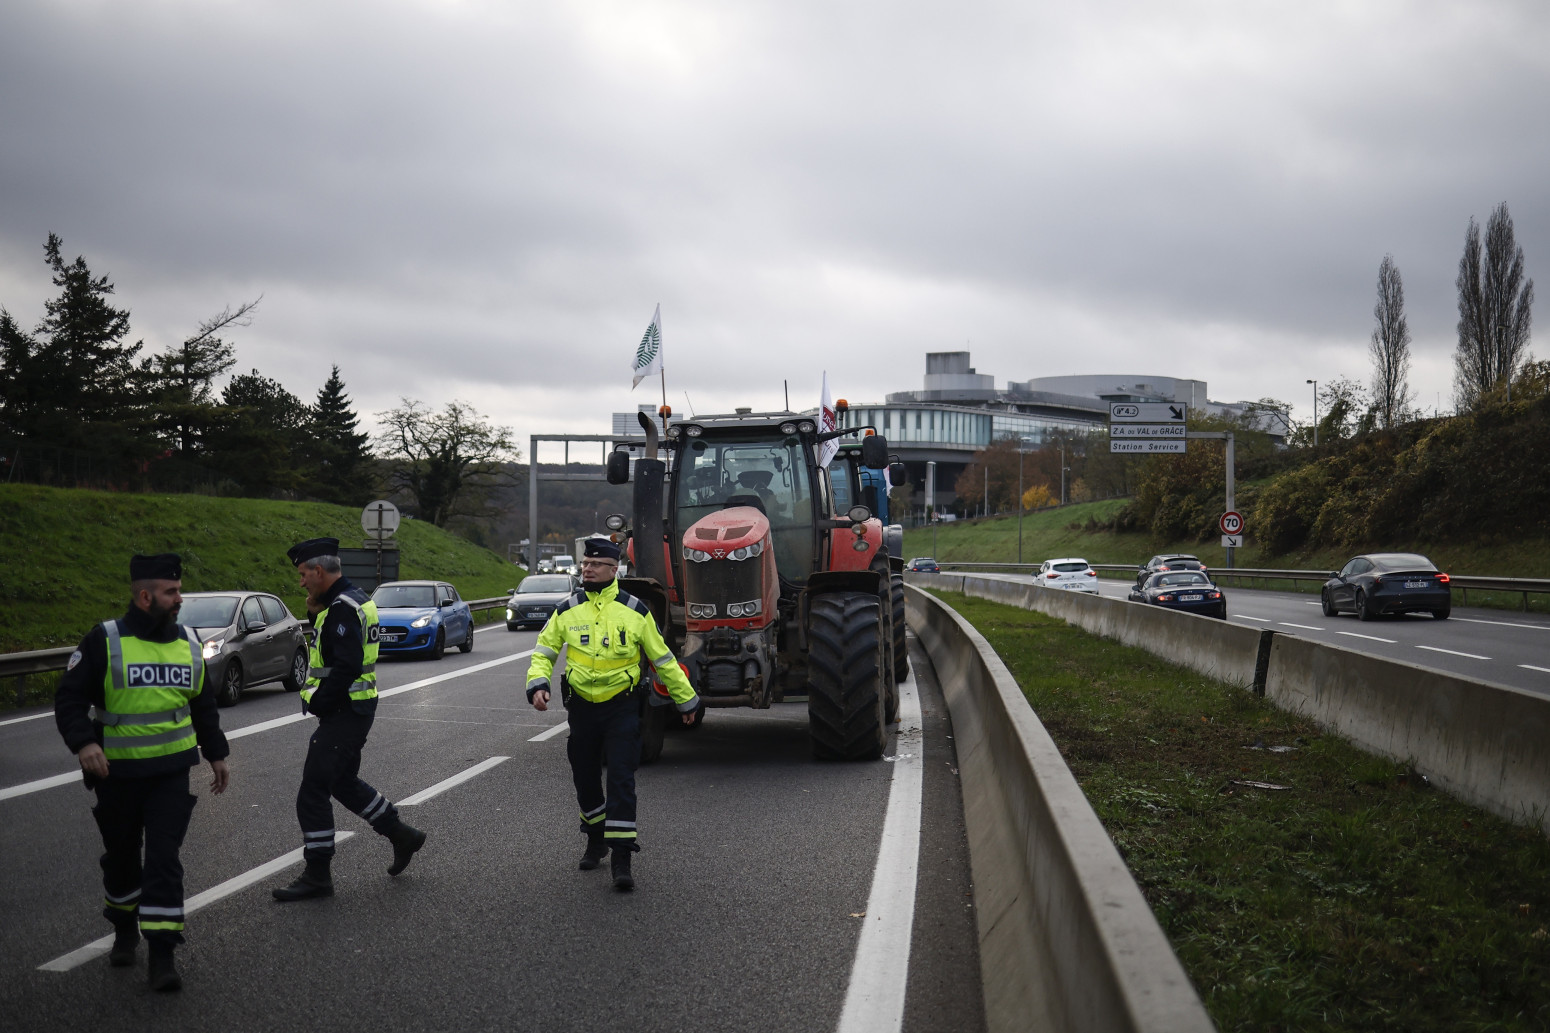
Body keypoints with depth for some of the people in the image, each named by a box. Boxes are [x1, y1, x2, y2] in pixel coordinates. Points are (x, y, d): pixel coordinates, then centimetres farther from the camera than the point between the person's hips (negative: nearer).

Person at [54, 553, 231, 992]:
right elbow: (69, 698, -10)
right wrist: (84, 743, -27)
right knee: (121, 857, 16)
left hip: (172, 773, 2)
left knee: (164, 859, -7)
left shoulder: (188, 642, 6)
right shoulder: (105, 641, -8)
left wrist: (216, 754, 21)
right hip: (116, 774, -1)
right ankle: (125, 931, 40)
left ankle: (162, 955, -5)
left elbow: (202, 705, 19)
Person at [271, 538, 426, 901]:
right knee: (344, 782, 23)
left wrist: (318, 704, -18)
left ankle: (317, 875, 2)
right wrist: (316, 613, 6)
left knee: (312, 794, -5)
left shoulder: (343, 608, -20)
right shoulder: (350, 600, 13)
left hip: (343, 716, -11)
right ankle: (401, 835, 31)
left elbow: (347, 666, -28)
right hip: (354, 711, 11)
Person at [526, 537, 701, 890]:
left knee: (621, 778, -9)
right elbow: (544, 651, 9)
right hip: (582, 706, 3)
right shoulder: (567, 611, 1)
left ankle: (621, 857, -6)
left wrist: (687, 700, 10)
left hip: (622, 707, -3)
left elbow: (662, 658, 6)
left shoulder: (633, 610, -2)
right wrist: (538, 686, -11)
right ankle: (596, 839, 35)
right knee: (585, 778, 12)